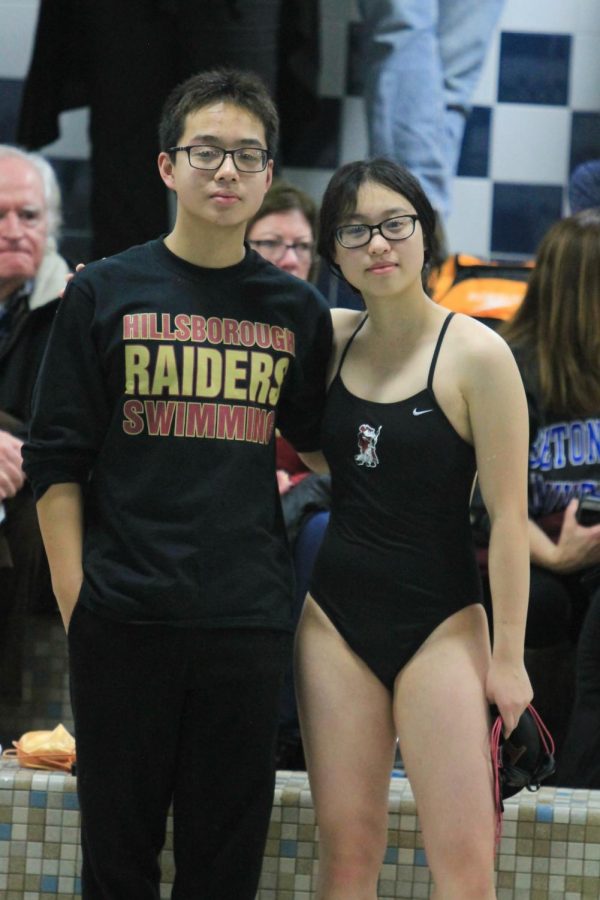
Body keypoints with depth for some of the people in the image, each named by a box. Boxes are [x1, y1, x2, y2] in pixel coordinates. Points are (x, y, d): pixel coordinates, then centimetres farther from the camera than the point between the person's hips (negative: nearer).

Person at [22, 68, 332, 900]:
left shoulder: (298, 311, 8)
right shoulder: (105, 293, 2)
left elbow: (317, 445, 18)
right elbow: (56, 459, 1)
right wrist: (73, 600, -6)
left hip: (249, 618, 2)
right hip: (125, 614, -2)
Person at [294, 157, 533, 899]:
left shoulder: (475, 353, -10)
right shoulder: (329, 338, 5)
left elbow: (507, 513, -9)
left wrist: (508, 654, -10)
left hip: (440, 622, -4)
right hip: (335, 616, 4)